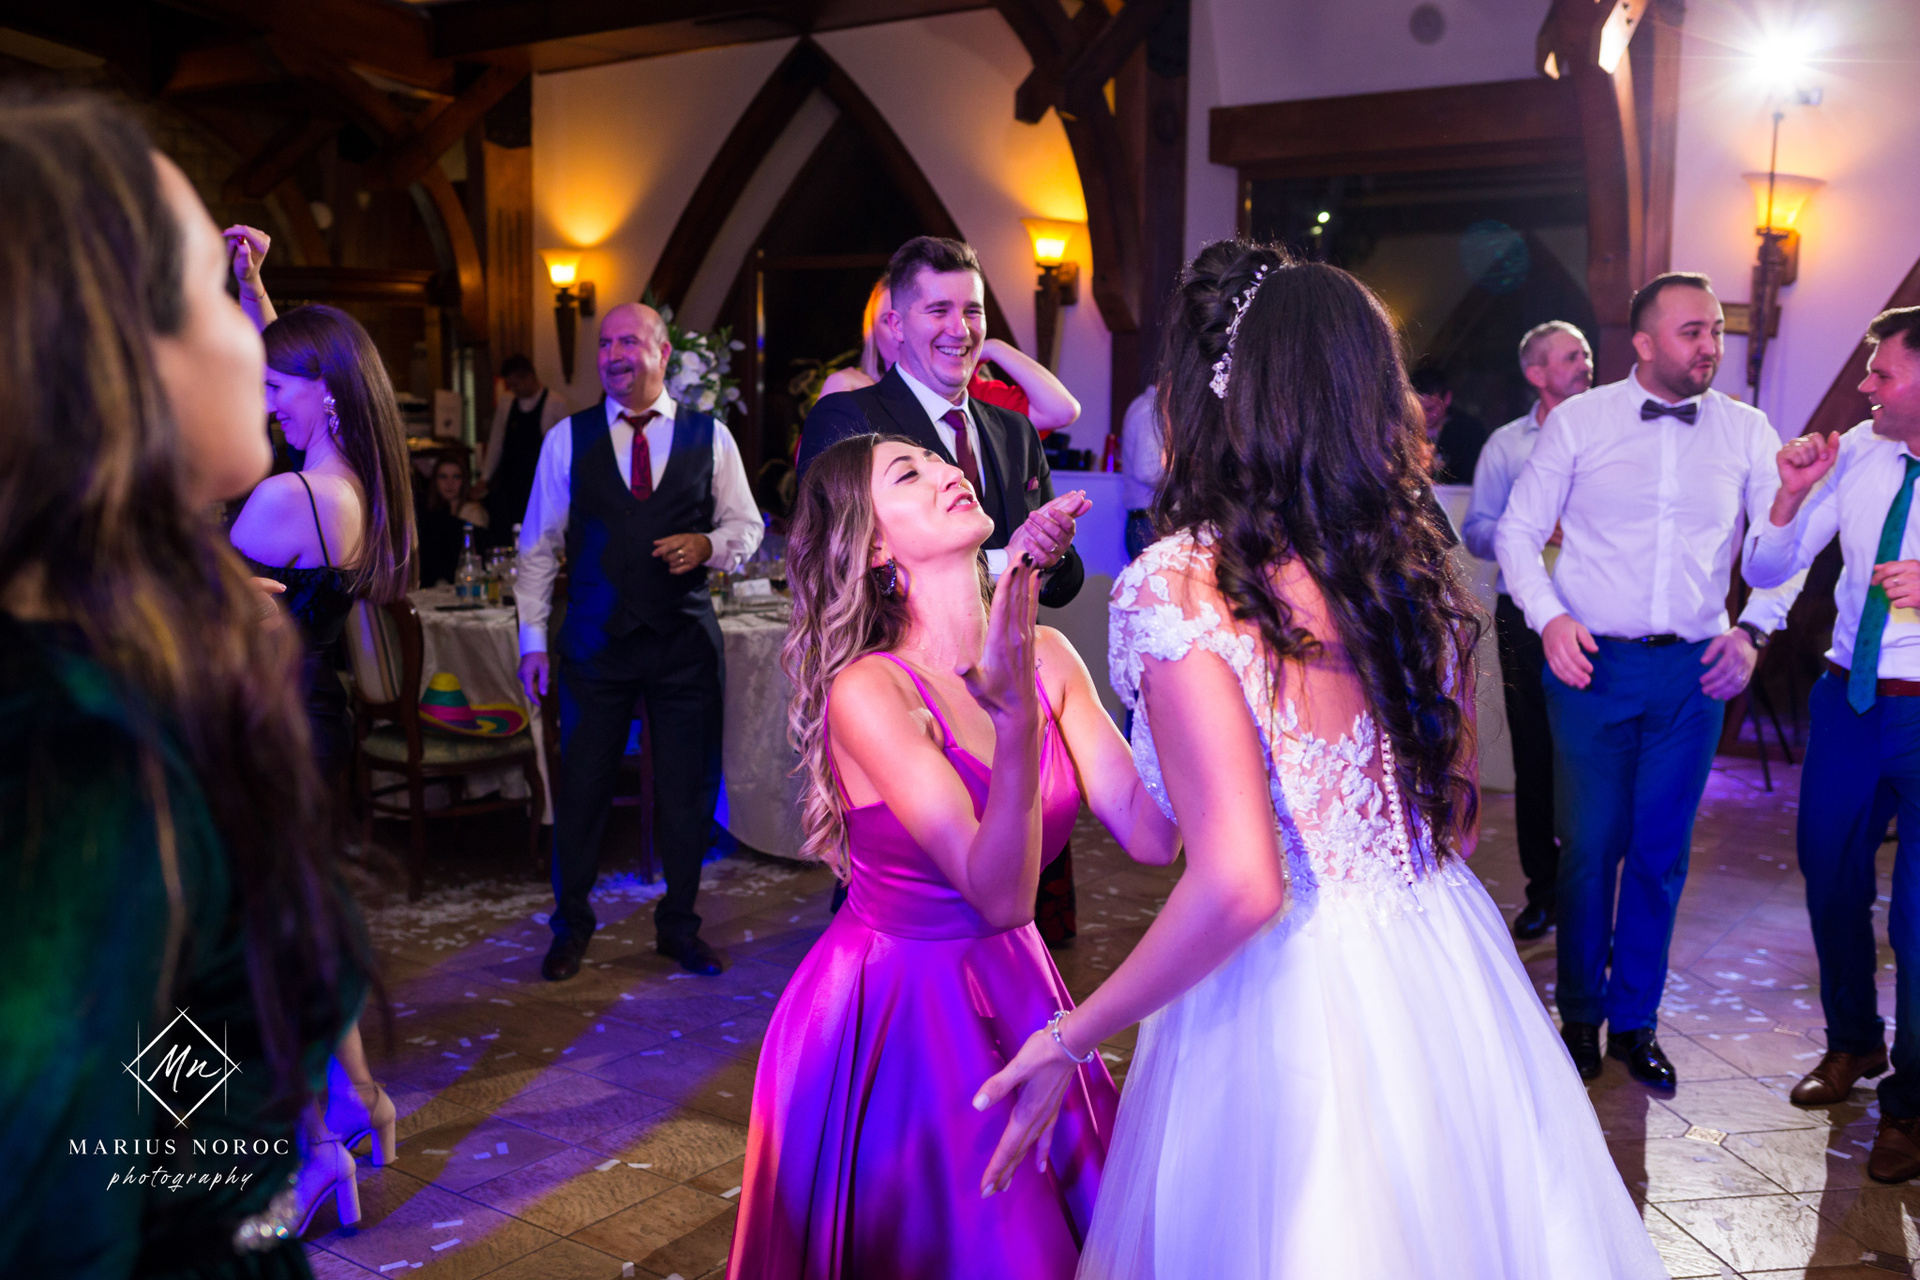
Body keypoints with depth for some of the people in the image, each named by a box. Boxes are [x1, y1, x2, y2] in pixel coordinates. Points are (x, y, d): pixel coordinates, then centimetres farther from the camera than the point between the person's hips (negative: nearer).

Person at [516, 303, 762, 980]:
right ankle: (571, 923, 25)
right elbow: (539, 545, 5)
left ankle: (678, 924, 26)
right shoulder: (567, 439, 4)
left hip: (686, 638, 1)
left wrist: (707, 545, -12)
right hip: (594, 638, 0)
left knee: (688, 789, 8)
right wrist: (533, 639, -1)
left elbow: (746, 525, 10)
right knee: (581, 785, 6)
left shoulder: (710, 436, 4)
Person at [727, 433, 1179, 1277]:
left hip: (1013, 999, 6)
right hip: (890, 1012, -5)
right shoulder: (867, 691, -21)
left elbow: (1151, 833, -14)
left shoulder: (1043, 655, -5)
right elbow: (1001, 893, -27)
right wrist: (1015, 721, -41)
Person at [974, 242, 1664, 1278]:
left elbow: (1237, 885, -25)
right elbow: (1458, 818, 10)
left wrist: (1069, 1041, -13)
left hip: (1289, 999, -6)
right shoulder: (1420, 567, 0)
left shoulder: (1176, 584, -20)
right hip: (1447, 975, 6)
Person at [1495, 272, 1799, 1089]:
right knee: (1588, 849, 2)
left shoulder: (1745, 431, 7)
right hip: (1592, 663, -2)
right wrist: (1549, 617, -12)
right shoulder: (1578, 422, 1)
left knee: (1662, 854, 9)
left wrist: (1754, 630, -4)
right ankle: (1579, 1019, 20)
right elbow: (1518, 531, 2)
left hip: (1694, 670, 2)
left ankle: (1635, 1021, 25)